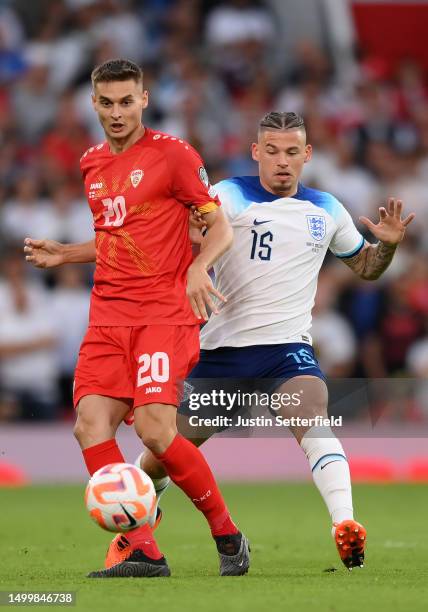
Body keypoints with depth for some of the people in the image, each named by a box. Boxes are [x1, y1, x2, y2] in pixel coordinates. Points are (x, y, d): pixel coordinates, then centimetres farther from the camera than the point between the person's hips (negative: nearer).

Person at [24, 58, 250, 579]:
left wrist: (198, 267, -21)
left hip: (165, 311, -6)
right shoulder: (92, 165, 17)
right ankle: (140, 549, -9)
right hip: (109, 315, 6)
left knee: (155, 429, -19)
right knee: (90, 424, -13)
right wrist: (61, 255, 15)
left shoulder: (172, 154, -2)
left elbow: (220, 225, -2)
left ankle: (228, 537, 0)